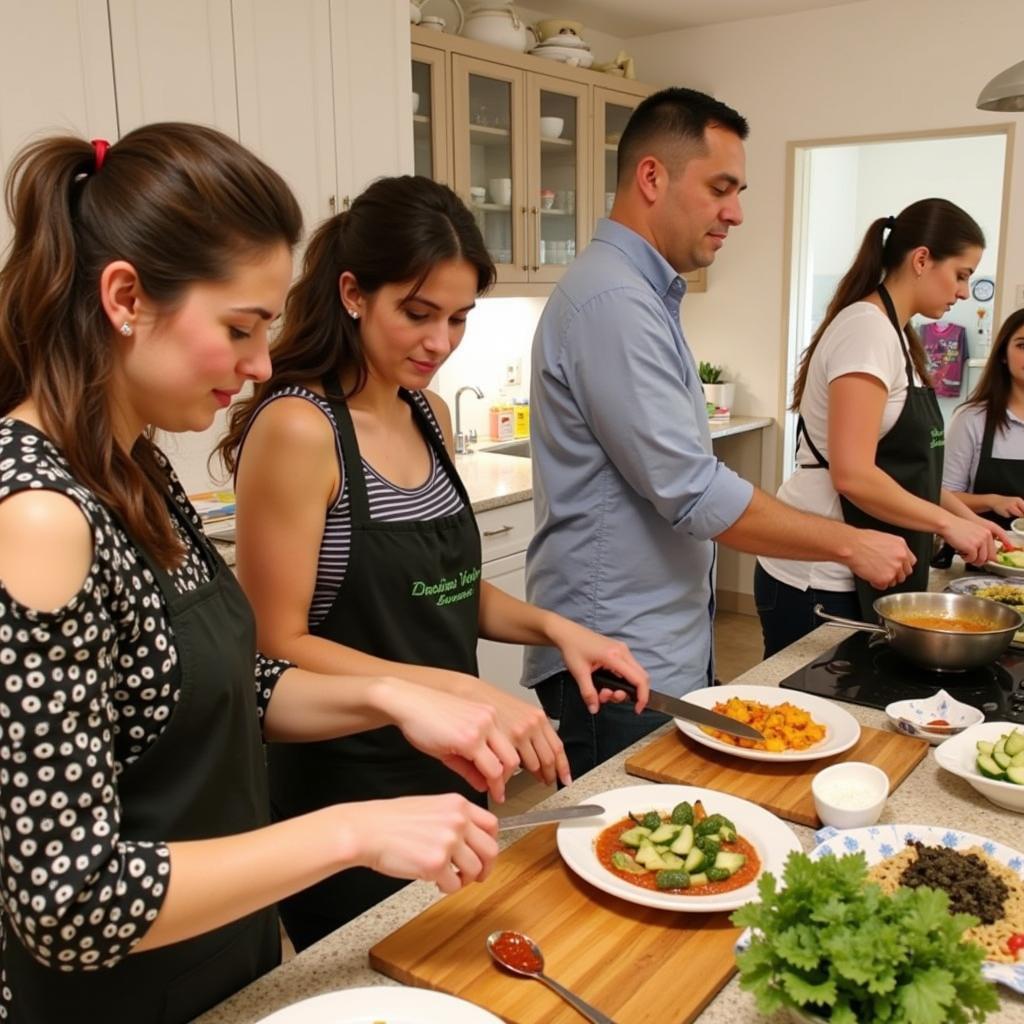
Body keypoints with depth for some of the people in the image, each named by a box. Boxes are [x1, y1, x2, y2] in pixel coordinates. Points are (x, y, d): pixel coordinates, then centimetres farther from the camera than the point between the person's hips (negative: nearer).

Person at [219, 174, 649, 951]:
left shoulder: (430, 415, 3)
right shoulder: (298, 428, -19)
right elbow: (278, 646, -19)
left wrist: (554, 627, -3)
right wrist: (459, 688, -25)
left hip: (444, 772, 7)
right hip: (344, 802, -7)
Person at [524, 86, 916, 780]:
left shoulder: (644, 295, 14)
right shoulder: (612, 302, -20)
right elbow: (693, 492, -24)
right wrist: (849, 544, -13)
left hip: (667, 648, 10)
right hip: (619, 666, -10)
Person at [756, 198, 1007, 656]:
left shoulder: (895, 334, 15)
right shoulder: (867, 328, -15)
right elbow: (853, 475, -24)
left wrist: (965, 515, 12)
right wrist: (948, 522, -14)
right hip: (815, 577, -9)